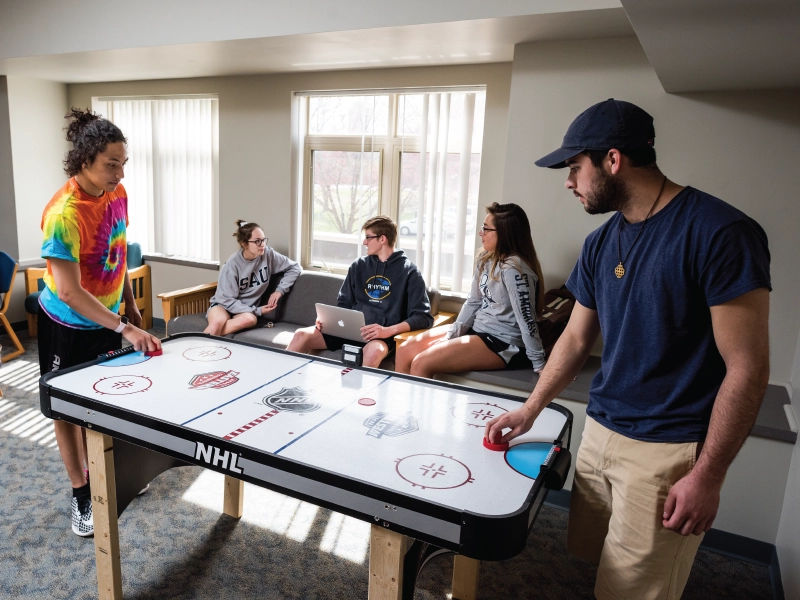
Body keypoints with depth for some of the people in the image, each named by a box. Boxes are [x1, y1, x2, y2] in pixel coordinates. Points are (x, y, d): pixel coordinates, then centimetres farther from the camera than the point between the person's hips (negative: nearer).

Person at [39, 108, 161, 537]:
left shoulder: (117, 194, -6)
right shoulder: (63, 214, -28)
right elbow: (69, 291, -28)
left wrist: (130, 305, 12)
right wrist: (123, 329, -33)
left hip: (107, 318, 6)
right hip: (68, 325, -6)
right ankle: (81, 495, 25)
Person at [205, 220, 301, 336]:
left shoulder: (268, 254, -10)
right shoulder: (233, 264, -17)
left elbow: (295, 268, 0)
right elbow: (227, 300, -14)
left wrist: (279, 290, -11)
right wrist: (257, 311, -19)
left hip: (248, 309, 3)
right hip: (224, 304, -3)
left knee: (250, 319, -36)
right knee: (217, 323, -39)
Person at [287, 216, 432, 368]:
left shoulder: (409, 271, 0)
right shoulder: (358, 265, 15)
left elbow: (423, 317, -7)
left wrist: (389, 330, -21)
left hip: (381, 335, -5)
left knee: (374, 351, -40)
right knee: (302, 335, -16)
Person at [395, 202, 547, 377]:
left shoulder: (514, 269, -22)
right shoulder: (485, 259, 6)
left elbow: (526, 320, -23)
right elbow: (473, 302, 9)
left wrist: (540, 366, -20)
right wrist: (452, 336, 1)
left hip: (504, 344, -9)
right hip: (477, 329, 9)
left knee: (421, 365, -18)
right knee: (405, 350, 3)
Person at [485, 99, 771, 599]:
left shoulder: (719, 233, -17)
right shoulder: (600, 244, 5)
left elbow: (747, 367, -16)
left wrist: (708, 475, -14)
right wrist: (530, 410, 10)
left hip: (668, 450, -6)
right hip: (600, 432, 7)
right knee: (590, 554, 17)